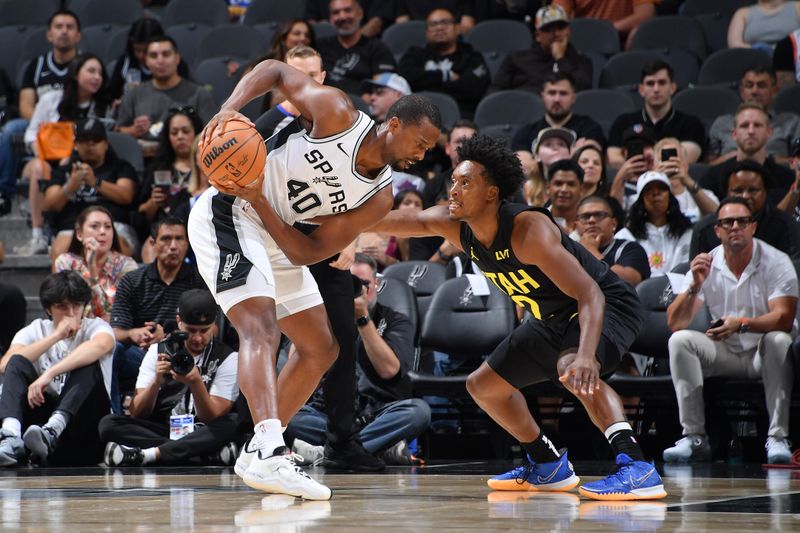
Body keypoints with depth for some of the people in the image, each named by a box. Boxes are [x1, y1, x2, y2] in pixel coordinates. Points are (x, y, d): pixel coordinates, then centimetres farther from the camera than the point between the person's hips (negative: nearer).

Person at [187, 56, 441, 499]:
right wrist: (229, 110, -25)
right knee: (261, 327, -28)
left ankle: (258, 454, 15)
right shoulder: (337, 114, -17)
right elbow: (275, 70, -7)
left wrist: (258, 199, -22)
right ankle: (269, 451, -44)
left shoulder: (378, 197, -3)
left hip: (277, 238, 9)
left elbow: (306, 253, -8)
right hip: (227, 216, -8)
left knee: (321, 349, 11)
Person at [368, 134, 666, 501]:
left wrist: (586, 355, -55)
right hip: (553, 319, 9)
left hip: (608, 306, -9)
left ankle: (637, 468, -43)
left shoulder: (528, 229, -33)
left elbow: (591, 295, -40)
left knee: (572, 368, -40)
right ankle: (548, 466, 29)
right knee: (483, 385, 14)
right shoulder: (454, 225, -11)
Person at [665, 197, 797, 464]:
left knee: (778, 340, -35)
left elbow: (784, 318, -23)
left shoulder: (776, 262, -10)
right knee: (680, 340, -21)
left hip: (764, 353, -3)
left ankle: (777, 437, -33)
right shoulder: (705, 265, -2)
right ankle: (694, 438, -24)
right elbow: (675, 324, -9)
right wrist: (694, 286, -25)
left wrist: (742, 324, -39)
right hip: (725, 354, 3)